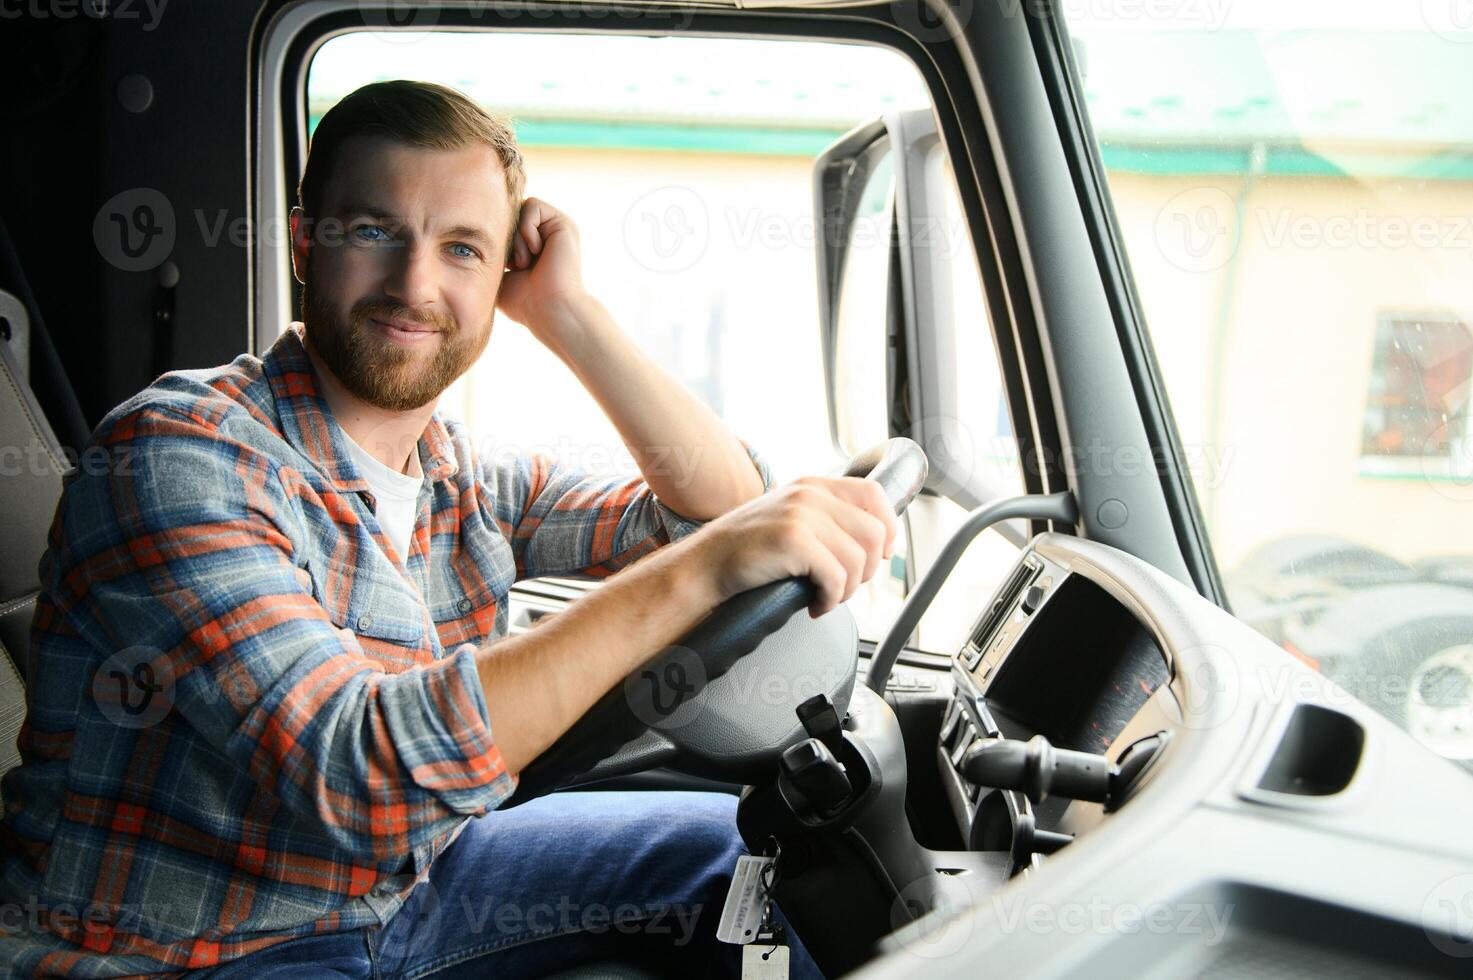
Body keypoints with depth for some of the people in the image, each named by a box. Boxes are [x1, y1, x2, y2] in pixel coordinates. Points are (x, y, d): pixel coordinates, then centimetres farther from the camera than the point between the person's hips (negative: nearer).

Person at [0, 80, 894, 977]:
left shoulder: (467, 479, 1)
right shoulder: (177, 456, -22)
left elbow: (723, 511, 0)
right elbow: (349, 771, -34)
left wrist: (567, 313, -9)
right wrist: (700, 569, -39)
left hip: (400, 884, 7)